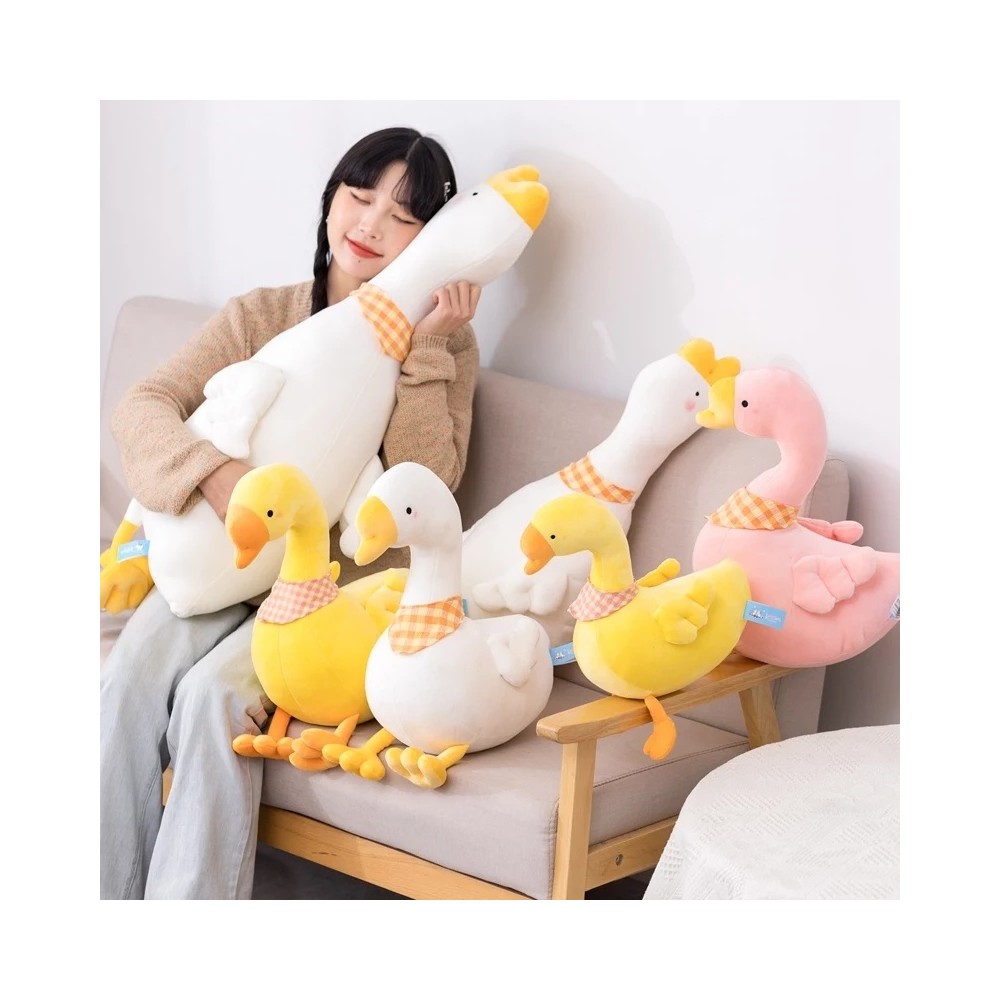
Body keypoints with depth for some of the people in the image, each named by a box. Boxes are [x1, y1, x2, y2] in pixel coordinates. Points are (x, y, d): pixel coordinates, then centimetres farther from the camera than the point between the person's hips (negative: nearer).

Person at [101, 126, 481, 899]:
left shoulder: (444, 346, 3)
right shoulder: (259, 318, 8)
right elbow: (142, 406, -5)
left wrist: (422, 347, -15)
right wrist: (215, 474, -26)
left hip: (352, 577, -3)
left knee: (214, 694, -30)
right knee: (128, 681, -27)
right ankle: (106, 895, -21)